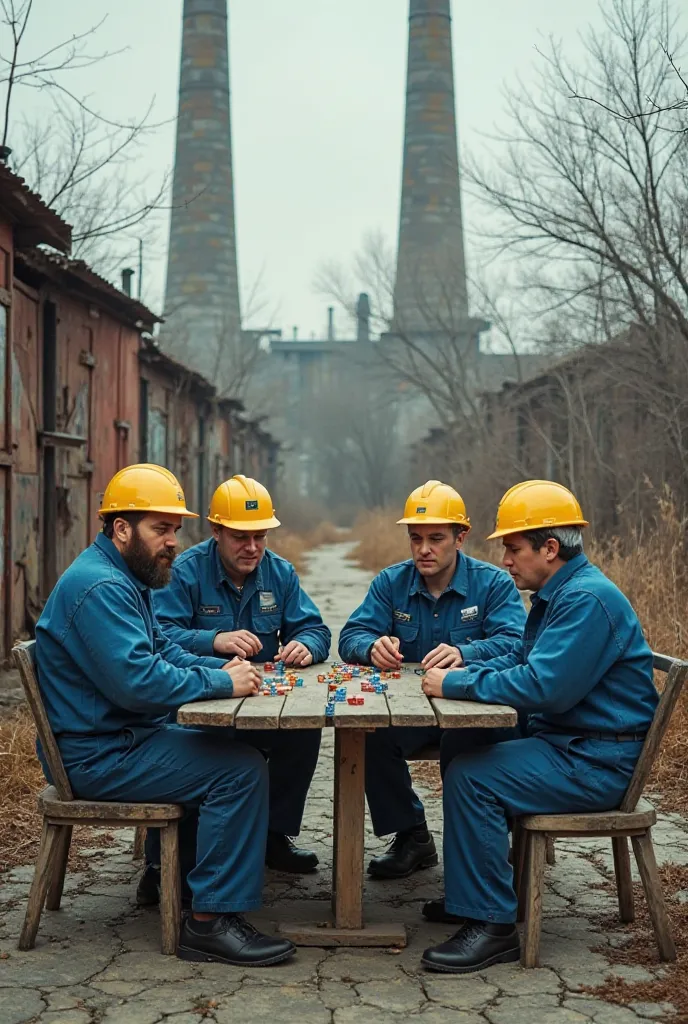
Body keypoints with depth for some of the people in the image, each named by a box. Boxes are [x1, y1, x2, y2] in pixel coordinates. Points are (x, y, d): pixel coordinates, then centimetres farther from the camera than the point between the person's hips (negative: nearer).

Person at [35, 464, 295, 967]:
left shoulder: (124, 578, 13)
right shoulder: (101, 587, -22)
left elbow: (164, 650, 17)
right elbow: (139, 682, -30)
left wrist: (221, 666, -1)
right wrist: (222, 683, -19)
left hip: (124, 736, 11)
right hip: (97, 755, -11)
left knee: (229, 750, 20)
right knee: (242, 770, -17)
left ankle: (171, 872, 25)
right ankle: (211, 921, -13)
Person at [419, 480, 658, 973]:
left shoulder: (588, 599, -21)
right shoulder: (560, 593, 13)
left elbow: (542, 686, -28)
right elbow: (520, 660, 21)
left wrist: (456, 684, -19)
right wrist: (464, 671, 2)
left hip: (596, 762, -11)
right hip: (567, 743, 11)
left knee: (471, 779, -19)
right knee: (465, 758, 12)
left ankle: (491, 924, -12)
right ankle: (471, 890, 22)